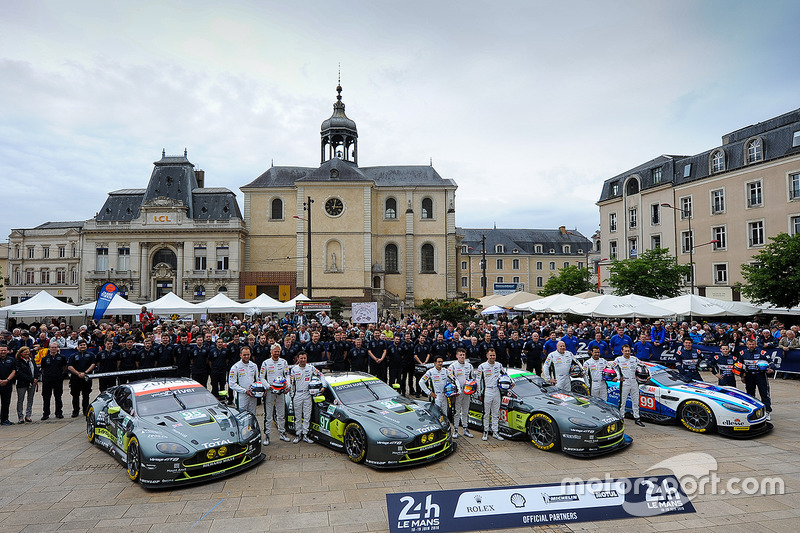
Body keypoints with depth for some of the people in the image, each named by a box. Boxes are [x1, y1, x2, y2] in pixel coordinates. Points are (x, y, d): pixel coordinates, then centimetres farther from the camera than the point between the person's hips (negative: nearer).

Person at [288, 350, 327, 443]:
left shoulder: (311, 368, 1)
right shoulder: (294, 369, 2)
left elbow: (321, 375, 6)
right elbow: (291, 383, 6)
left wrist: (324, 386, -6)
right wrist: (292, 395, 2)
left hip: (308, 395, 0)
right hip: (297, 396, 0)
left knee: (307, 416, 2)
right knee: (298, 417, 6)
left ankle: (305, 435, 10)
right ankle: (298, 434, 17)